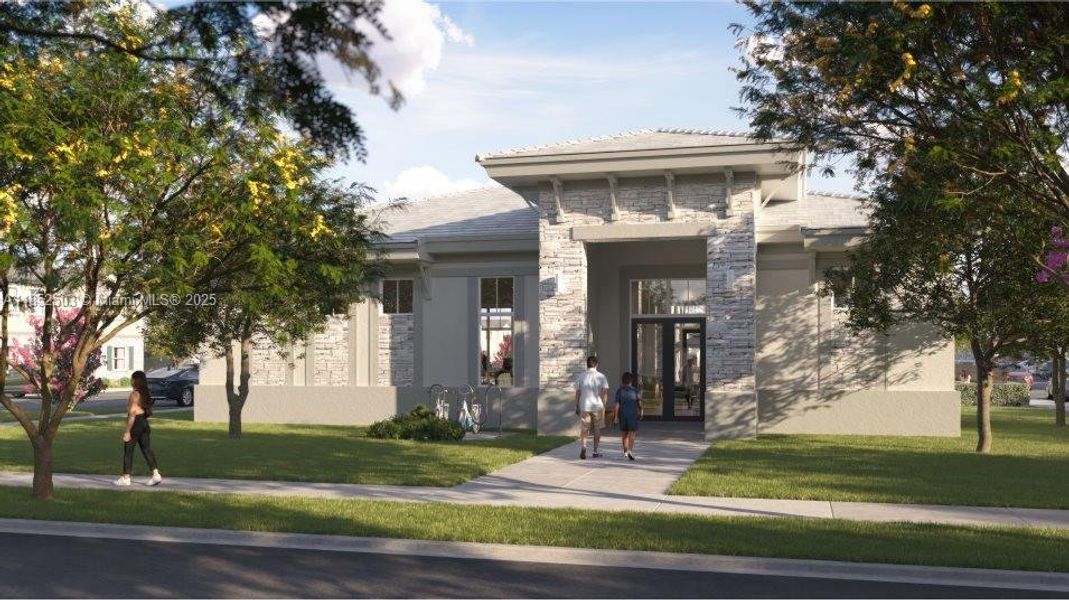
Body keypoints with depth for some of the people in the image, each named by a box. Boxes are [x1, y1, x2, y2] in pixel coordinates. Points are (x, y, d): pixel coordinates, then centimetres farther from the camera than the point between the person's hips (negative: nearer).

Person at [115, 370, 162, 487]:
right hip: (144, 423, 8)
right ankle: (156, 475, -1)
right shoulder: (145, 393, 10)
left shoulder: (134, 394, -16)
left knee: (128, 451, 5)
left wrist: (127, 431, -18)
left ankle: (125, 478, 13)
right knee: (147, 449, 7)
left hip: (135, 423, -8)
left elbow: (132, 414, -20)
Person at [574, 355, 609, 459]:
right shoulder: (601, 376, -1)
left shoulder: (581, 376, 2)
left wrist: (577, 407, 10)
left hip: (584, 406, 0)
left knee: (583, 428, 2)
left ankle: (583, 447, -22)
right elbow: (605, 392, -8)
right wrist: (603, 406, -5)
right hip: (597, 406, 0)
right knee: (597, 429, 13)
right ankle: (595, 451, 18)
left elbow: (577, 393, 3)